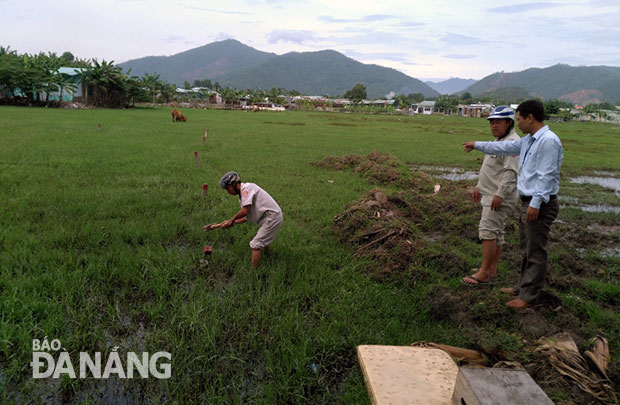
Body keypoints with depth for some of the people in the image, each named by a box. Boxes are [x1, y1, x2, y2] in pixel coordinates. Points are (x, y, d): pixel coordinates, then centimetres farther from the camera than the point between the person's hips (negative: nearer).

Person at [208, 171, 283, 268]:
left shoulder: (247, 187, -15)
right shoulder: (242, 195, 14)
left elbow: (245, 211, -23)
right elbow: (247, 217, 15)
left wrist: (232, 220, -8)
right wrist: (231, 223, 6)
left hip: (272, 217, -10)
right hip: (273, 217, 10)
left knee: (255, 245, -7)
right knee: (263, 239, 30)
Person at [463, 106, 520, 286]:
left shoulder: (512, 143, -16)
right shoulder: (499, 141, 19)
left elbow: (511, 172, -24)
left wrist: (500, 194, -28)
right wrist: (479, 186, 23)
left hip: (500, 196, -11)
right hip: (490, 193, 11)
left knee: (488, 230, -12)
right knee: (496, 232, 12)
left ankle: (484, 273, -9)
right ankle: (492, 270, 19)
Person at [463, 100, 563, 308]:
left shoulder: (548, 141, -17)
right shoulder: (528, 140, 13)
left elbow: (546, 175, -22)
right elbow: (505, 147, 26)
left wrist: (536, 203, -25)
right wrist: (477, 145, 32)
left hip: (540, 205, -10)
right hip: (528, 202, 10)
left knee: (535, 251, -1)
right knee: (527, 249, 19)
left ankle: (528, 296, 8)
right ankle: (523, 287, 31)